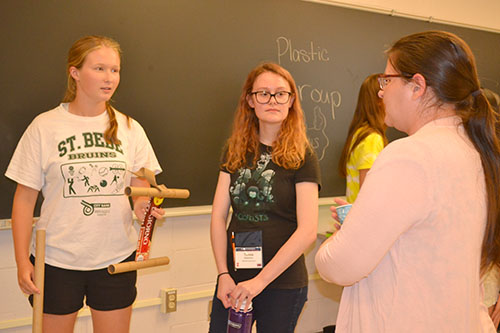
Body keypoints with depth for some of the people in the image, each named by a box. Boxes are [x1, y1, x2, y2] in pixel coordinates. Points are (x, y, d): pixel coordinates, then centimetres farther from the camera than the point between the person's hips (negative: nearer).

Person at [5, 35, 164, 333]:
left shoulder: (129, 128, 3)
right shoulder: (45, 126, -4)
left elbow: (140, 186, 7)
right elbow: (25, 198, -2)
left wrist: (143, 204, -16)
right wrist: (22, 261, -4)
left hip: (116, 257, 2)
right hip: (57, 260, -2)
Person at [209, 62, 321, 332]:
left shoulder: (302, 156, -7)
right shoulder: (235, 151, 5)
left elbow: (307, 231, -14)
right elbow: (218, 216, 3)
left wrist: (261, 279, -17)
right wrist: (223, 274, -6)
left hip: (282, 283, -3)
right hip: (233, 278, 4)